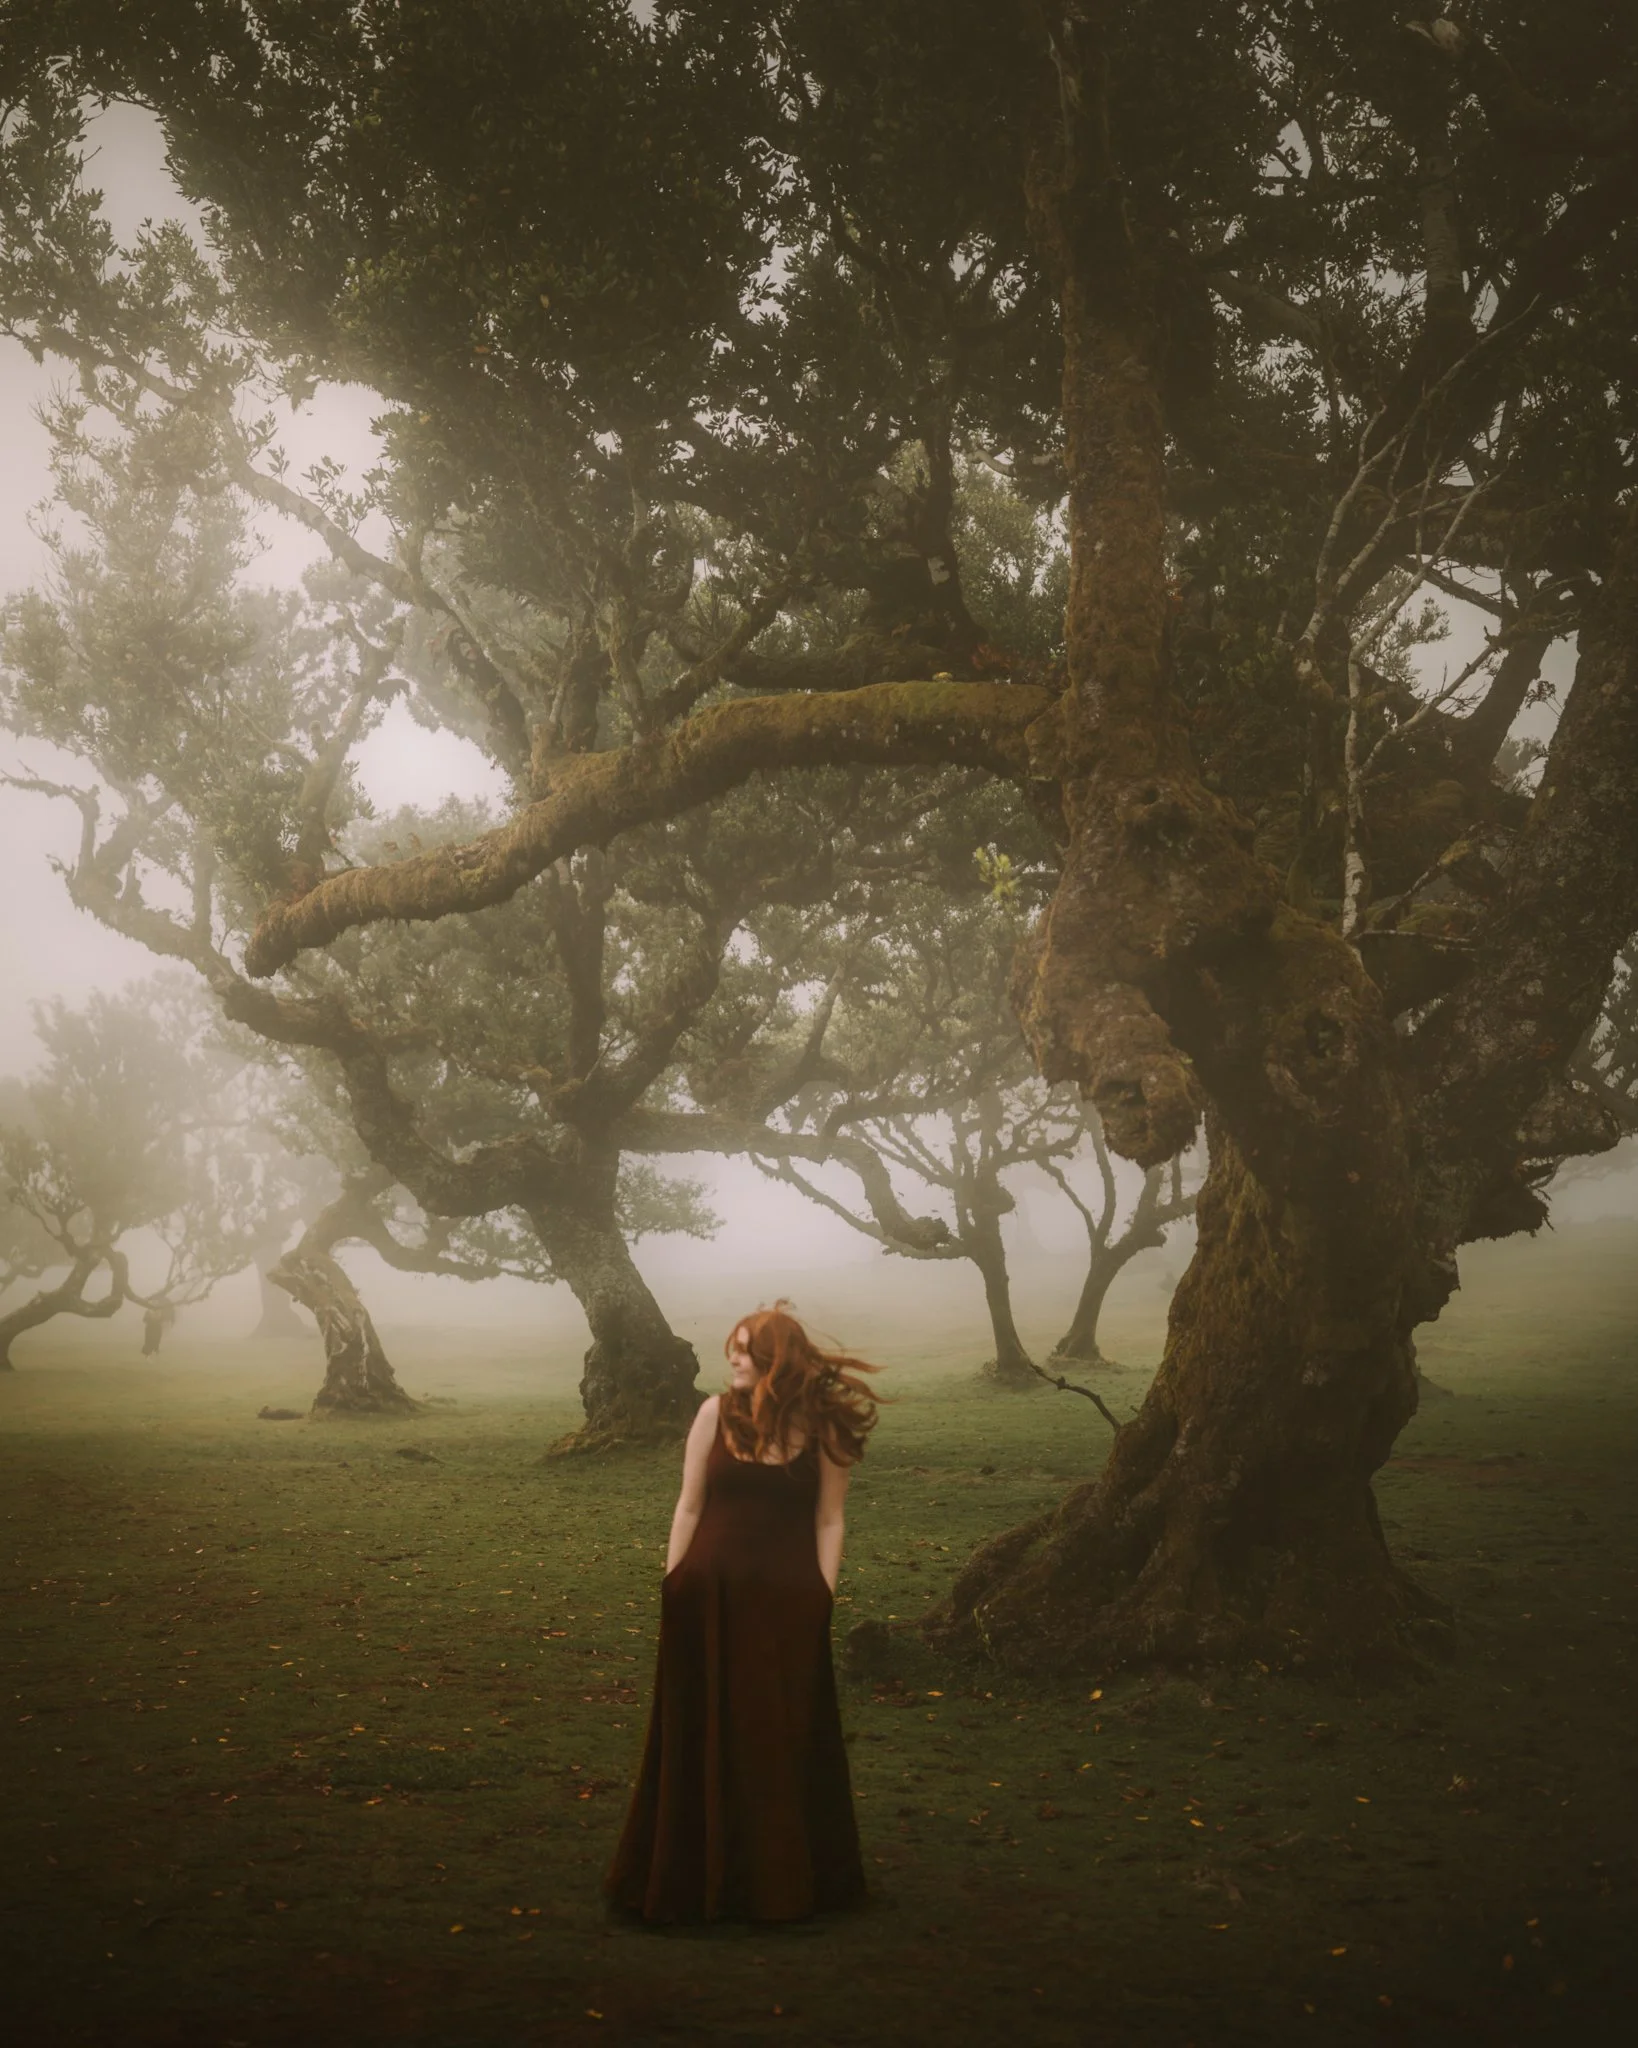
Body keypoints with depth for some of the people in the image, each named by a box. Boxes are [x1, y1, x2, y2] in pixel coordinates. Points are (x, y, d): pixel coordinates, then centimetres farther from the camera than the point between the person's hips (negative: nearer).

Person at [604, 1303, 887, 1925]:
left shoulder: (821, 1426, -3)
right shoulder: (717, 1412, -2)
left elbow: (828, 1520, 0)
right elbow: (689, 1507, 2)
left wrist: (822, 1597, -6)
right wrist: (672, 1586, 0)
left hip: (787, 1603, -1)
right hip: (710, 1595, 1)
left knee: (784, 1741, 9)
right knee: (702, 1740, 10)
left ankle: (783, 1879, 26)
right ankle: (700, 1873, 26)